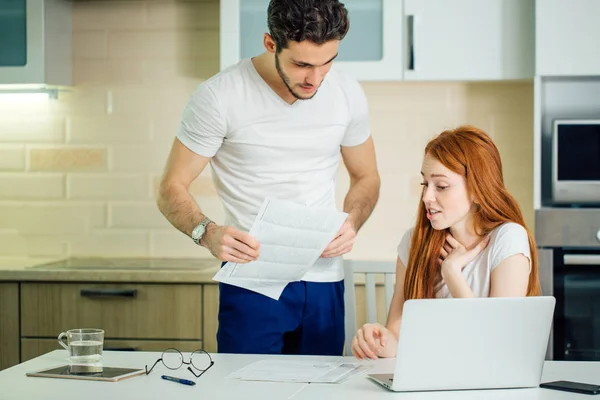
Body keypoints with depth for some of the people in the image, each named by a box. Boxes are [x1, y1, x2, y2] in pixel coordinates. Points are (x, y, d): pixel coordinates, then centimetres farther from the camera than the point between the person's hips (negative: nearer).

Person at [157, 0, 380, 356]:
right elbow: (172, 189, -6)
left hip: (324, 283, 3)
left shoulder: (348, 94, 1)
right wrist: (207, 232, -26)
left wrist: (351, 224, -7)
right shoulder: (219, 96, -11)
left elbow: (366, 177, 14)